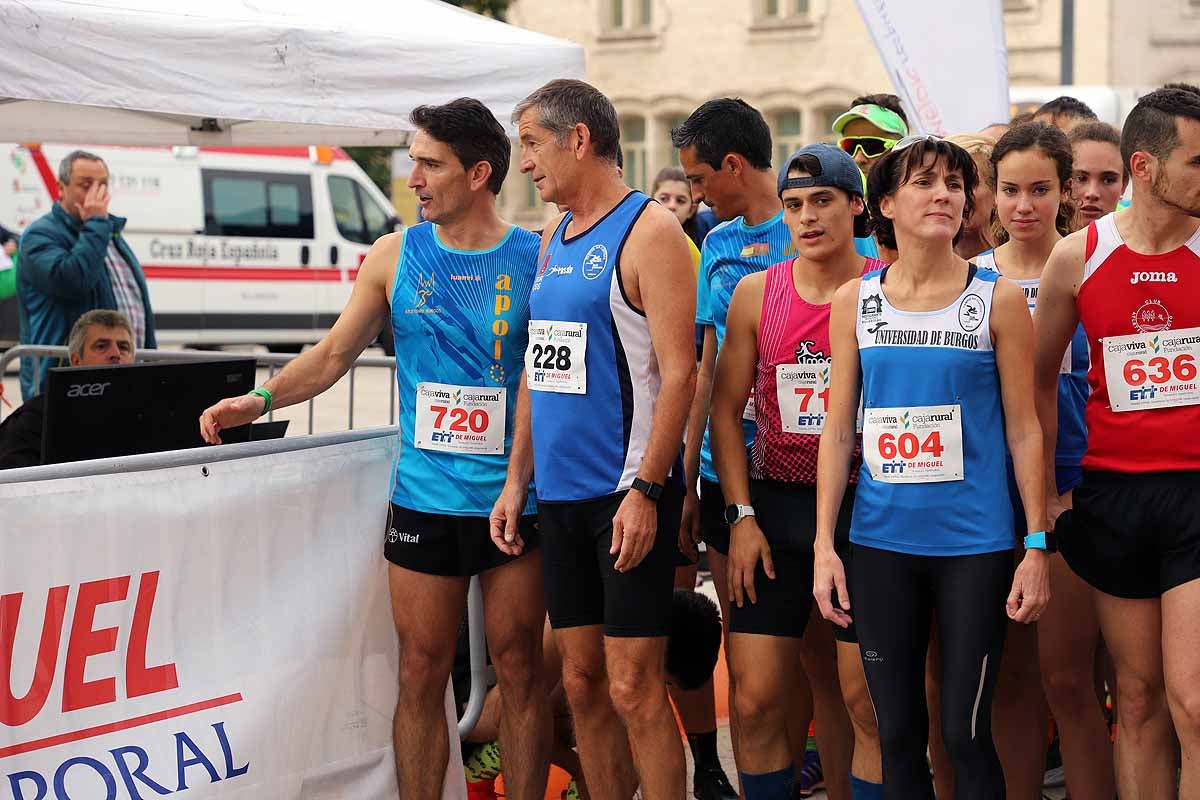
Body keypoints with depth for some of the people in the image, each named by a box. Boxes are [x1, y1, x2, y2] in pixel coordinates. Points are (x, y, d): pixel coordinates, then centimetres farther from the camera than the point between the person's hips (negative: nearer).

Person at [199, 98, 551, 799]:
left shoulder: (536, 258, -1)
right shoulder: (396, 257, 6)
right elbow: (335, 353, 12)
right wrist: (261, 400, -3)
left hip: (514, 499, -2)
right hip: (425, 498, 2)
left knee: (519, 667, 4)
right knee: (422, 673, 4)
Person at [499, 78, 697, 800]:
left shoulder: (649, 230, -9)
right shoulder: (553, 236, 15)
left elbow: (678, 373, -15)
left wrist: (645, 489, -20)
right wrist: (517, 480, 14)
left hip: (627, 492, -8)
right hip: (560, 493, 8)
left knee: (633, 686, -7)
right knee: (582, 680, 10)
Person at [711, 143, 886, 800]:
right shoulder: (756, 293, 5)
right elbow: (727, 408, 8)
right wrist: (742, 516, -1)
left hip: (863, 507, -2)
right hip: (775, 506, 2)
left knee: (864, 702, 0)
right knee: (754, 699, 0)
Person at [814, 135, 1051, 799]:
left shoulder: (998, 300, 0)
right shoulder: (854, 302, 6)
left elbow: (1024, 428, 1)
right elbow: (838, 428, 7)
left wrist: (1037, 546, -4)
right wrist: (824, 544, 2)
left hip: (974, 544, -2)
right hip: (881, 541, 2)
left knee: (965, 732, -1)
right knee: (897, 732, 7)